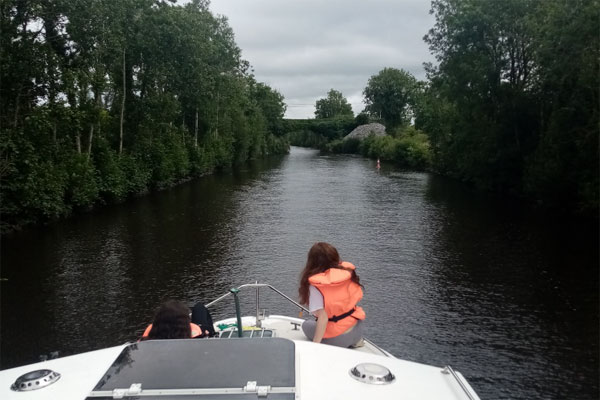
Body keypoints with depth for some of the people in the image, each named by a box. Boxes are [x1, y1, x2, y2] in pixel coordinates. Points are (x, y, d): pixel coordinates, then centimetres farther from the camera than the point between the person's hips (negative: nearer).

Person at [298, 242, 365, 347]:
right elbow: (357, 296, 4)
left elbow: (323, 318, -26)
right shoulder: (348, 271, -7)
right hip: (357, 332, 5)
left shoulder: (315, 286, -21)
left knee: (307, 324, 23)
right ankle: (356, 341, 19)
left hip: (336, 339, -5)